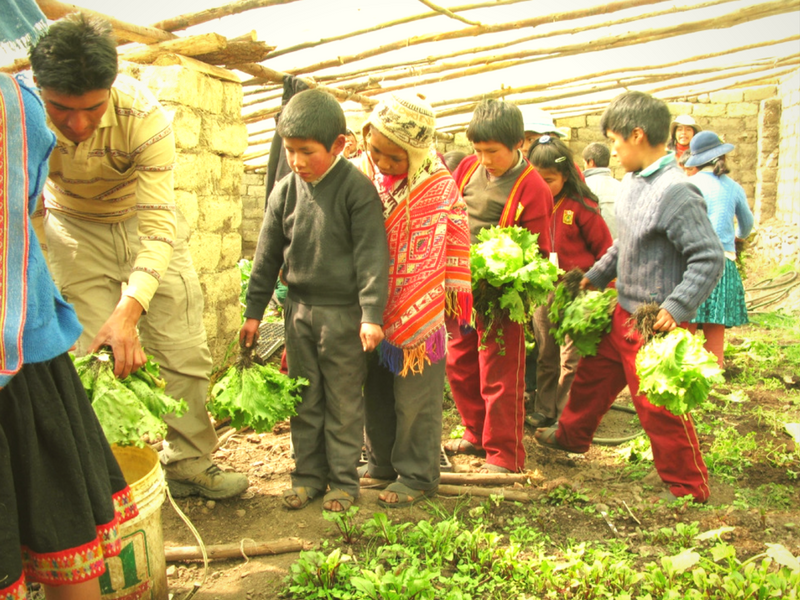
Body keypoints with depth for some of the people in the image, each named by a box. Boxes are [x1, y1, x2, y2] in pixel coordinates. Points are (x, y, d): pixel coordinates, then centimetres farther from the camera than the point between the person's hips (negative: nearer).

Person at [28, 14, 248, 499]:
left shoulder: (144, 115, -33)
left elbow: (158, 229, -35)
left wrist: (128, 311, -47)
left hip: (146, 221, 0)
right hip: (75, 231, 0)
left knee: (185, 353, 2)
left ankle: (189, 464, 18)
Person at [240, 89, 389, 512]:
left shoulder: (356, 188, -12)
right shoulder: (285, 191, 3)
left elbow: (371, 254, -13)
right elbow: (267, 255, 10)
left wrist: (371, 314, -19)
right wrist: (254, 311, 12)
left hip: (343, 311, -5)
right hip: (299, 308, 5)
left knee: (344, 401, 6)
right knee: (304, 398, 13)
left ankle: (343, 479, 20)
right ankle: (308, 474, 27)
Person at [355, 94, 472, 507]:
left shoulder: (438, 189, -17)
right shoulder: (362, 172, -1)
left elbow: (424, 268, -19)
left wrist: (399, 327, -19)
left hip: (418, 314, -5)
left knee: (414, 399, 6)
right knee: (376, 393, 17)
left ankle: (416, 476, 23)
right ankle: (382, 461, 36)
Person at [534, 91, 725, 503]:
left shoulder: (676, 193, -23)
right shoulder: (634, 181, 6)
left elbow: (710, 257, -24)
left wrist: (676, 308, -29)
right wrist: (597, 275, 24)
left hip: (657, 322, -9)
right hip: (625, 310, 9)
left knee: (658, 404, 1)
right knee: (593, 372, 24)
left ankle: (688, 488, 20)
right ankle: (571, 435, 48)